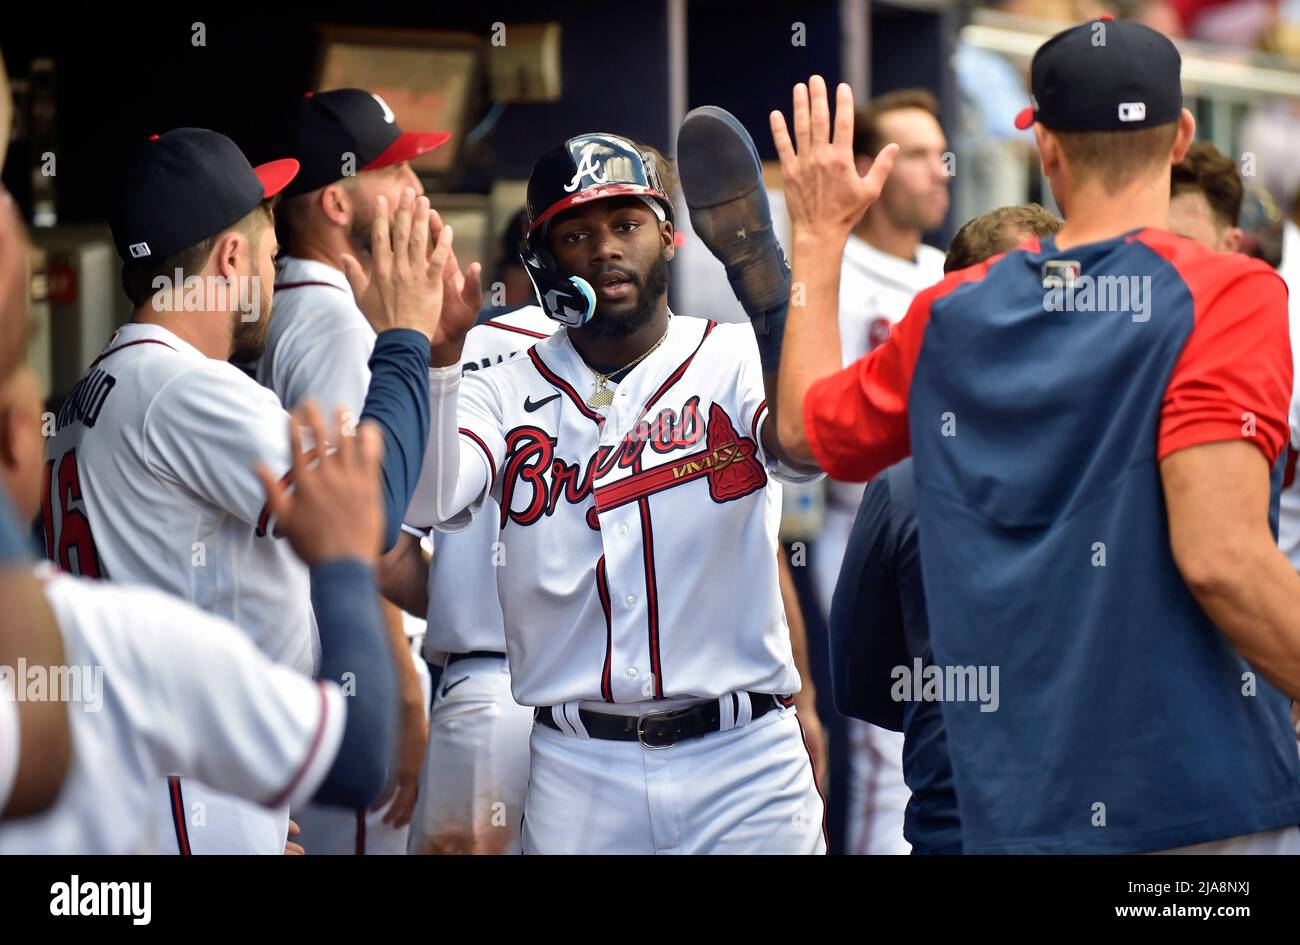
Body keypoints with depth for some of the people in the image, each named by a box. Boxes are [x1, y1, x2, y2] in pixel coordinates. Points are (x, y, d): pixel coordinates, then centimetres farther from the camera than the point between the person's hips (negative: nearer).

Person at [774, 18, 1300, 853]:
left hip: (1016, 816, 5)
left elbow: (807, 425, 27)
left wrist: (819, 235, 35)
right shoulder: (1226, 294, -8)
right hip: (1212, 810, -5)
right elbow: (1218, 555, -19)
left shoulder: (948, 315, 8)